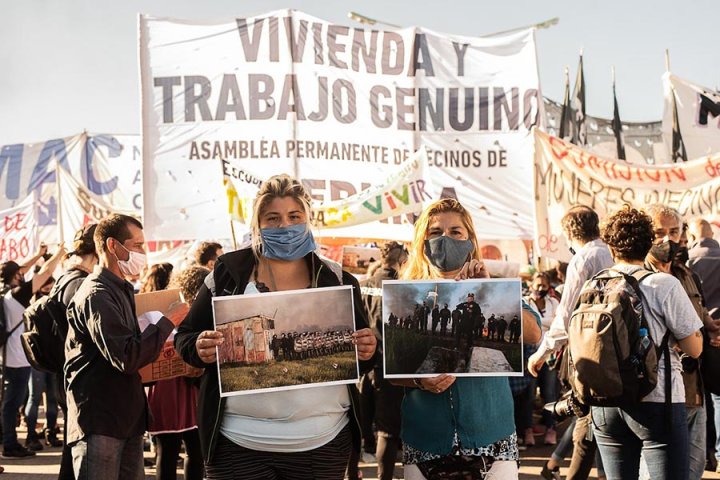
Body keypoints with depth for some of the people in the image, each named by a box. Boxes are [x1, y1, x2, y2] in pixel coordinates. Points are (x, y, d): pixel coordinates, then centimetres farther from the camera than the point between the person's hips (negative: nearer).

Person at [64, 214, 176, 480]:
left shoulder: (120, 290, 19)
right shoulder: (97, 294, -15)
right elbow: (127, 358, -24)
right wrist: (167, 321, -16)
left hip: (127, 418, 10)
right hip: (100, 422, -10)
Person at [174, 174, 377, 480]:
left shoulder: (337, 280, 4)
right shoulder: (228, 273, 1)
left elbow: (363, 356, 10)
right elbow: (184, 336, 5)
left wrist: (367, 352, -12)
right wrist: (200, 349, -16)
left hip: (323, 442, 1)